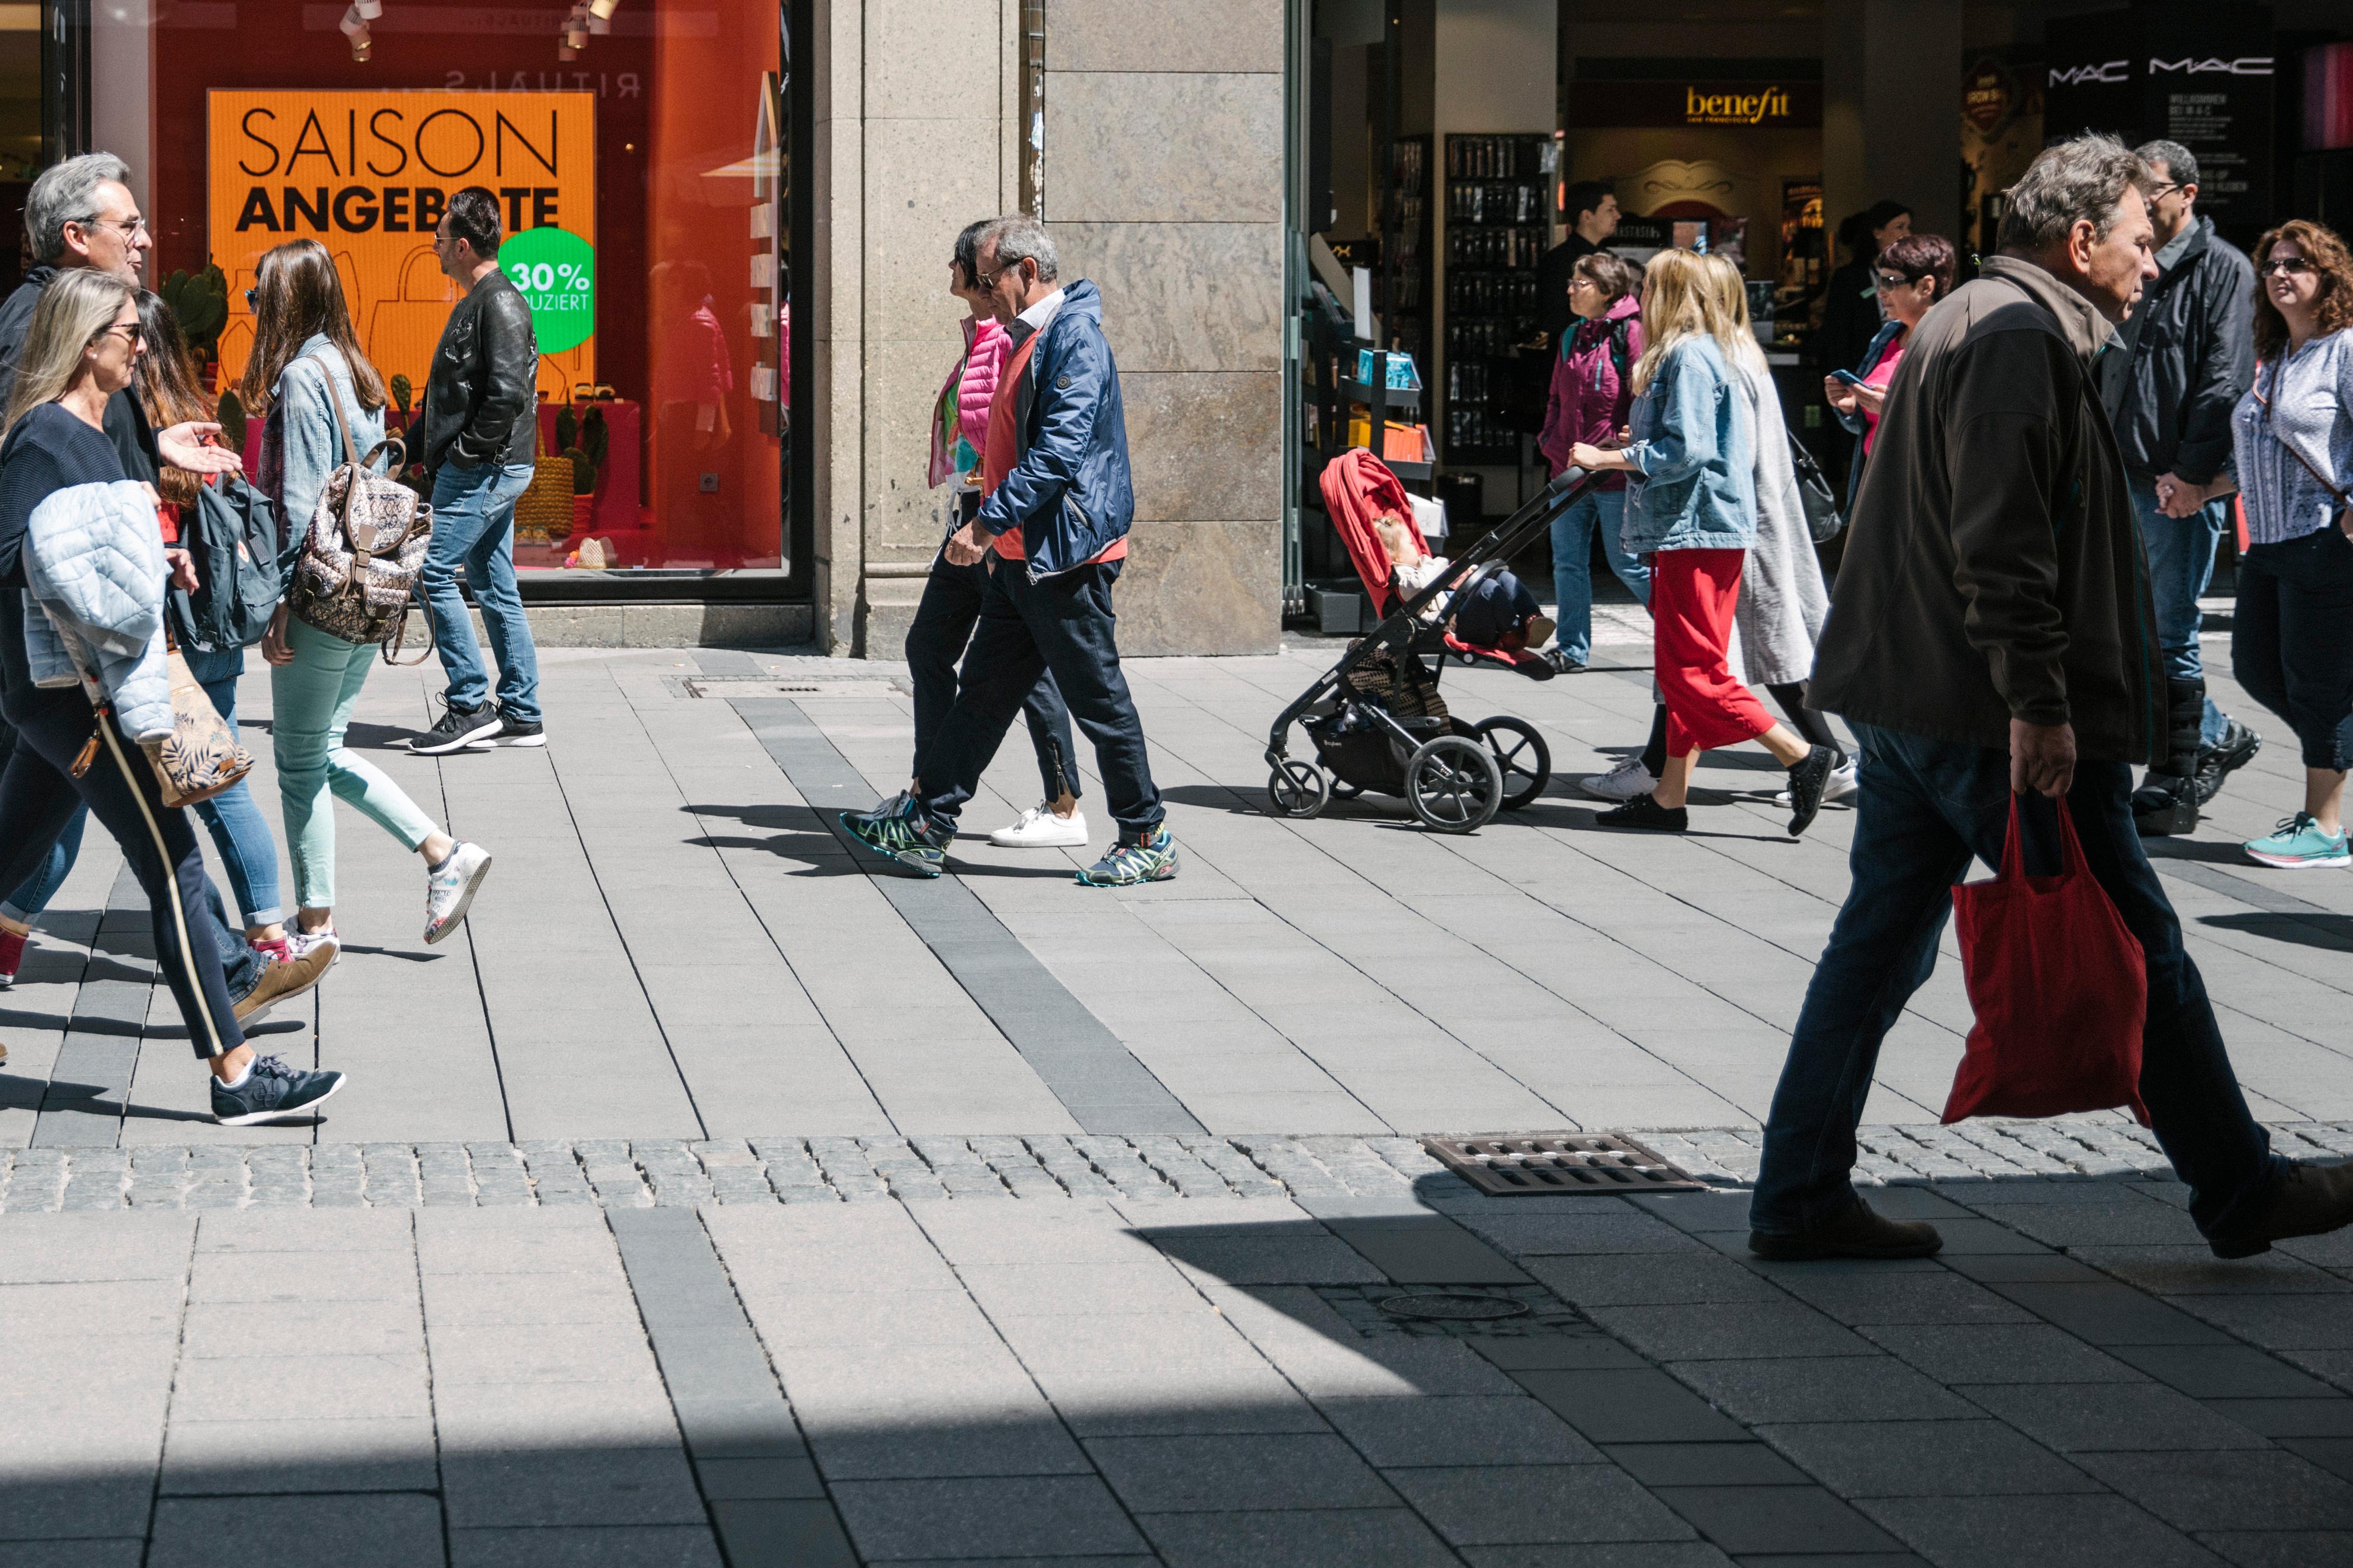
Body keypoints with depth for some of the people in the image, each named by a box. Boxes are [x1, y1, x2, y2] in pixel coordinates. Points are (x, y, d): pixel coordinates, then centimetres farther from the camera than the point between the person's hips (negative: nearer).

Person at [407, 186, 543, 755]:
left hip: (485, 471, -10)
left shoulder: (498, 304, -15)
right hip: (487, 470, 10)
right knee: (495, 587, 10)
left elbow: (507, 393, -25)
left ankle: (470, 706, -8)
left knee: (432, 573, -10)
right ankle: (521, 715, 14)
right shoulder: (479, 301, 17)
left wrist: (468, 451, -17)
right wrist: (444, 455, 14)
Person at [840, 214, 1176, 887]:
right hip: (1021, 555, 10)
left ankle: (1148, 839, 6)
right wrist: (998, 529, 22)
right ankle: (924, 825, 15)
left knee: (1098, 699, -3)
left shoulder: (1074, 337, -16)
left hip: (1066, 556, -10)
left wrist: (988, 522, -25)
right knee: (983, 690, 11)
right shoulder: (1031, 338, 16)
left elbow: (1060, 451, -25)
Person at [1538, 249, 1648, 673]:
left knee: (1628, 563, -2)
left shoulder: (1630, 333, -12)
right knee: (1568, 561, 7)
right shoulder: (1572, 338, 14)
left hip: (1615, 476, -8)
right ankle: (1572, 649, 15)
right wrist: (1551, 441, 10)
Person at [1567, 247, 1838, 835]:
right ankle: (1670, 798, 13)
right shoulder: (1692, 353, 18)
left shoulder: (1689, 357, -13)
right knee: (1682, 669, 10)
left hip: (1699, 531, -11)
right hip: (1694, 529, 11)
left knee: (1691, 670, -10)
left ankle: (1801, 757, -10)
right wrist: (1636, 444, 23)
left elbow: (1683, 452, -20)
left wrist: (1606, 459, -15)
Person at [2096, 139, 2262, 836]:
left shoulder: (2223, 269, -6)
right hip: (2122, 482, 8)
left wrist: (2193, 472, -18)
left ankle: (2175, 788, 8)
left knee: (2169, 636, -3)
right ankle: (2217, 736, 27)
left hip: (2181, 488, -8)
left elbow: (2224, 381, -13)